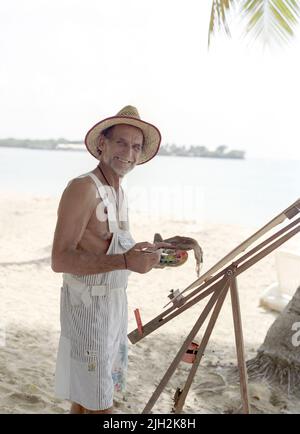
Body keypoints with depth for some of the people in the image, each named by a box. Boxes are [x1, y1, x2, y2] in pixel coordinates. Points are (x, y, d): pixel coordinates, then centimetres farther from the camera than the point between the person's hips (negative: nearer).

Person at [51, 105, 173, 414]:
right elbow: (60, 260, -25)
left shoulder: (118, 192, 12)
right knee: (98, 403, -1)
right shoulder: (83, 188, -18)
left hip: (115, 301, 9)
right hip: (88, 303, -9)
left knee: (84, 393, 19)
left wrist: (148, 250, 11)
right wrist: (124, 261, -32)